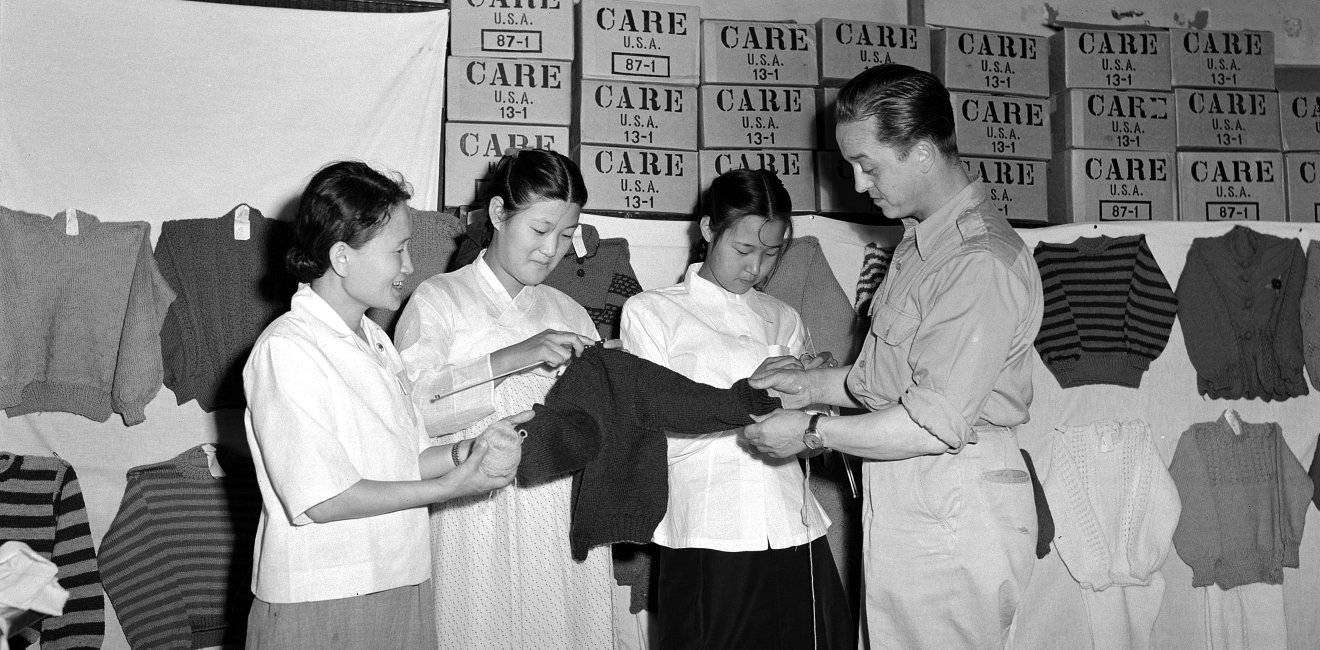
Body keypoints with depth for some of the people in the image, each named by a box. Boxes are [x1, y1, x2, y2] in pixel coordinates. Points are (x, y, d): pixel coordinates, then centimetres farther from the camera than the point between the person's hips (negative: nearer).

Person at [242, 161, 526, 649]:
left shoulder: (375, 341, 11)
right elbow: (322, 499, -19)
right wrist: (448, 487, -16)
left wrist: (470, 452, -5)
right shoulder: (286, 350, -16)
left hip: (399, 586, 7)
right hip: (318, 604, -7)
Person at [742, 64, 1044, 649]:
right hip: (903, 507, 9)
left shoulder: (983, 263, -20)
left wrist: (812, 431, -13)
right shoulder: (922, 240, 12)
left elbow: (935, 423, -22)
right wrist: (813, 384, 10)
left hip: (951, 518, -9)